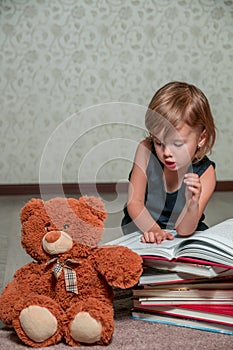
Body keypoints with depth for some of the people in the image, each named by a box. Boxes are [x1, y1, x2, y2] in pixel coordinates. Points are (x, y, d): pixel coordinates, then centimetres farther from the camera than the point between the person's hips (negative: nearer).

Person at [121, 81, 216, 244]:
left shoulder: (204, 173, -17)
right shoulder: (146, 151, -14)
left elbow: (184, 231, -19)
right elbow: (134, 203, -12)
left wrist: (193, 205, -40)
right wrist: (153, 230, -30)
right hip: (142, 231, -1)